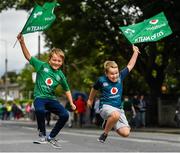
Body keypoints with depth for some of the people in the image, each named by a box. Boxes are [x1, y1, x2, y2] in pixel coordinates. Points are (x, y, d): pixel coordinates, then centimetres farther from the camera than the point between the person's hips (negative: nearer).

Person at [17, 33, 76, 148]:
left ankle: (51, 137, 4)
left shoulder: (60, 75, 5)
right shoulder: (42, 66, -2)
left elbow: (67, 90, 18)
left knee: (65, 115, -16)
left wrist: (71, 103, 10)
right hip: (39, 97, -4)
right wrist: (22, 42, -19)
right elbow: (28, 56, -8)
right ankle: (42, 134, -12)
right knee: (40, 110, -37)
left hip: (52, 99, 4)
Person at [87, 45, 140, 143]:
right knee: (116, 115, -42)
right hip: (106, 107, -5)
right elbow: (94, 89, 16)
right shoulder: (101, 80, -6)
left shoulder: (120, 77, 2)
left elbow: (130, 66, 13)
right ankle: (105, 133, -15)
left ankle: (109, 123, 18)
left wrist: (135, 52, 11)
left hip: (118, 108, 5)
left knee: (125, 133, -10)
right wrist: (90, 99, 31)